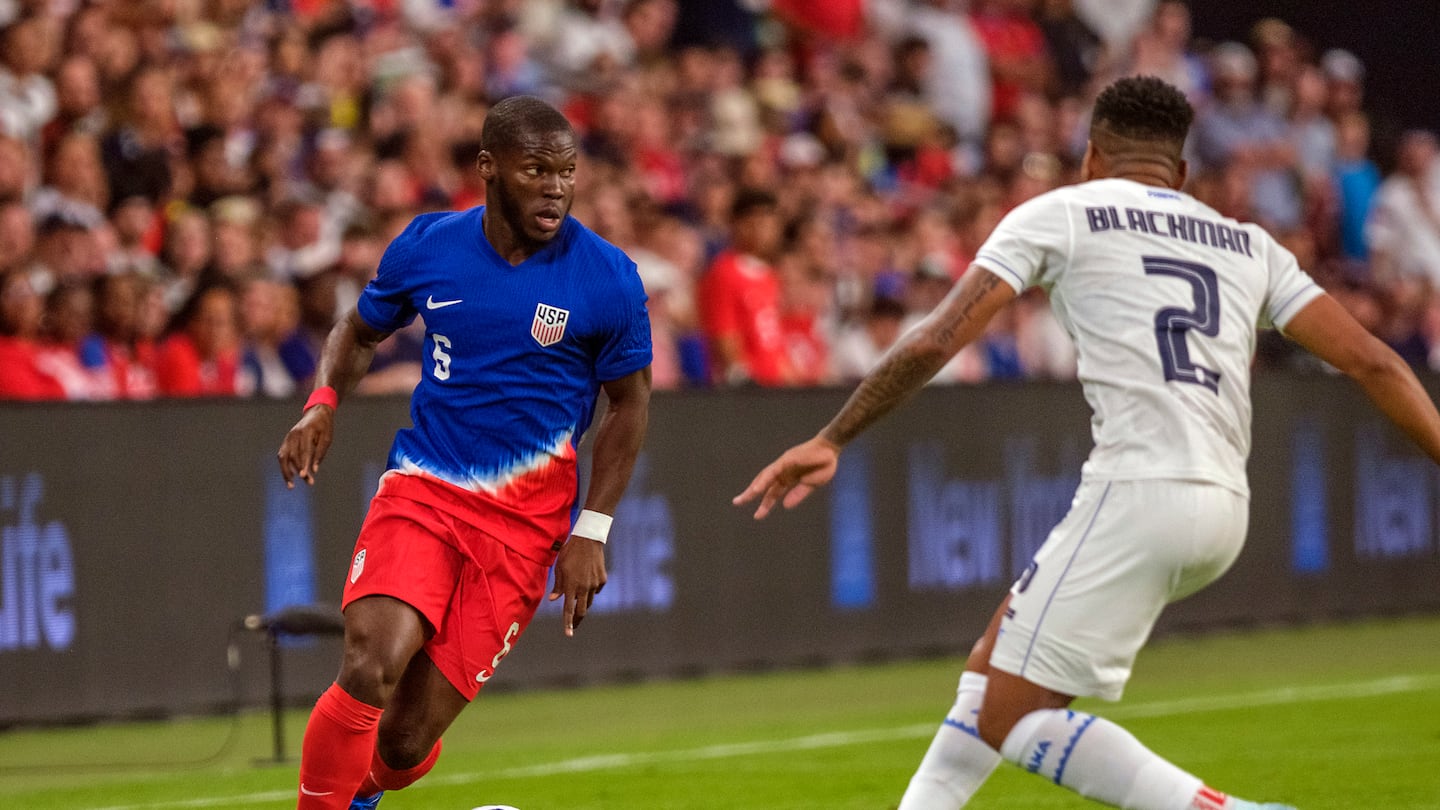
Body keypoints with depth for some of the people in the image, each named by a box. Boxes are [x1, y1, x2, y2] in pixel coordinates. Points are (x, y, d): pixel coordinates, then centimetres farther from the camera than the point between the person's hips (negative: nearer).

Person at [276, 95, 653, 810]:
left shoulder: (607, 278, -6)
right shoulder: (427, 246, -1)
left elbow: (629, 402, 5)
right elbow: (359, 331, 17)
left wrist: (591, 532, -2)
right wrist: (322, 405, -3)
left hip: (523, 524, -1)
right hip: (420, 489, 1)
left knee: (405, 742, -2)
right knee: (370, 667, -26)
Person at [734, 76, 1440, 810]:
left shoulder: (1060, 214, 7)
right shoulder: (1249, 245, 21)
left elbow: (934, 342, -1)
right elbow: (1371, 361, 12)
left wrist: (831, 439, 7)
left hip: (1139, 493, -7)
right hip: (1224, 509, 7)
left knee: (1015, 721, -4)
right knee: (1000, 652, 22)